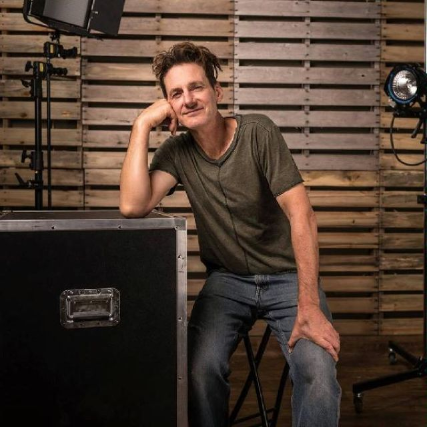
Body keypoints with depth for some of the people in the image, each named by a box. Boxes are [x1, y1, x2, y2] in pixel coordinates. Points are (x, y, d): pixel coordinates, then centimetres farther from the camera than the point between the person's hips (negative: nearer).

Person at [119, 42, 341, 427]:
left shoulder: (258, 132, -13)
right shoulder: (177, 151, -3)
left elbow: (301, 214, -19)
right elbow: (133, 206, -19)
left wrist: (309, 307, -26)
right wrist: (142, 125, -17)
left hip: (286, 276, -2)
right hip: (227, 280, 2)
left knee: (318, 372, -26)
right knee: (201, 368, -24)